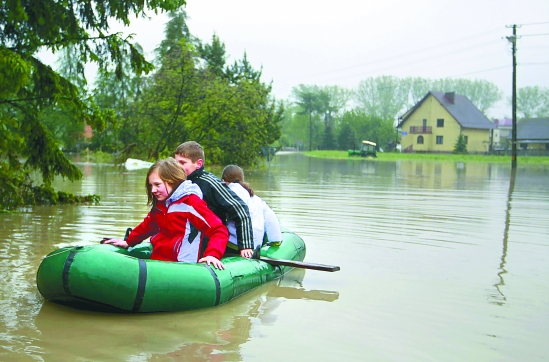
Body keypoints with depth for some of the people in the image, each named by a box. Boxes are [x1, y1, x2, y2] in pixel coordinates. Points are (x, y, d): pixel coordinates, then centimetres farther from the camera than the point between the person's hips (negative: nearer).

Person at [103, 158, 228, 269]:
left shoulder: (191, 202, -11)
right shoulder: (160, 204, 15)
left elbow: (219, 230, -16)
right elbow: (147, 225, 33)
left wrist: (213, 254, -29)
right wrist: (128, 242, 29)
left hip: (180, 266, -8)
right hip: (156, 261, 8)